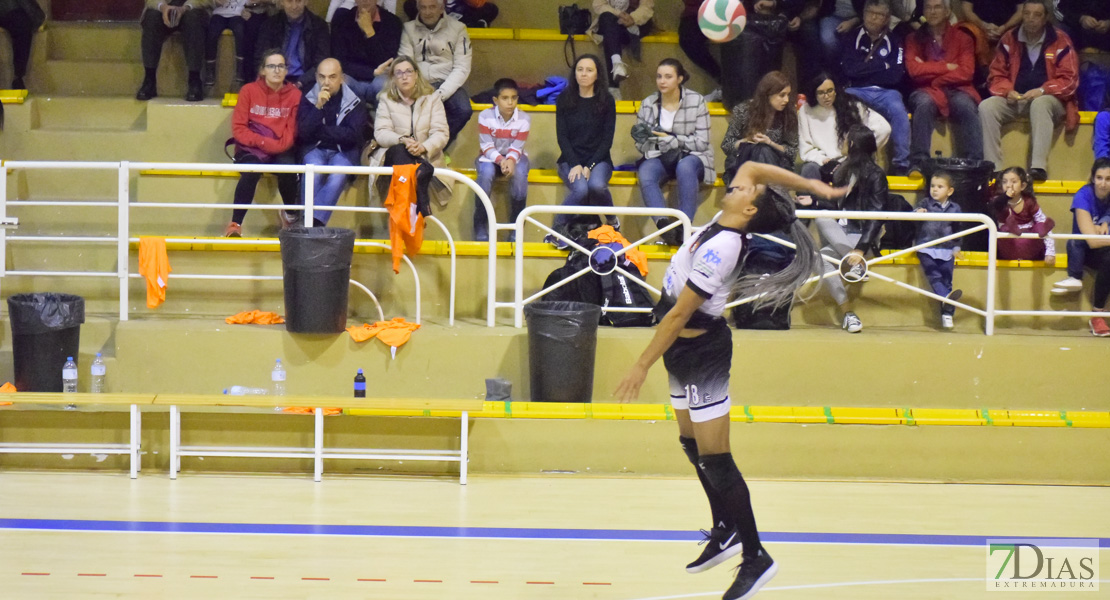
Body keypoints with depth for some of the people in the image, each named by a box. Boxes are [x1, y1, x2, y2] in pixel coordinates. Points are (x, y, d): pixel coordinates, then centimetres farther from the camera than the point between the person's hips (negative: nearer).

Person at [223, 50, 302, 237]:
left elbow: (292, 131, 1)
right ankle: (235, 224, -27)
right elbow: (238, 129, -2)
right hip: (251, 150, -1)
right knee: (251, 171, -34)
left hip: (281, 151, 1)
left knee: (288, 169, -32)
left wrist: (277, 145, -18)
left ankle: (291, 215, -3)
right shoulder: (249, 91, 1)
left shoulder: (294, 95, 3)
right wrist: (262, 142, -16)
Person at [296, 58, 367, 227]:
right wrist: (319, 106, -17)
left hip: (343, 151, 0)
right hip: (315, 149, 0)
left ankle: (315, 221, -41)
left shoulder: (354, 102, 1)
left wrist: (321, 131, -7)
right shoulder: (308, 99, 4)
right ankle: (310, 223, -35)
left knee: (338, 174, -33)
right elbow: (303, 133, -7)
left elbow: (353, 135, -9)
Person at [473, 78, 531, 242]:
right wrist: (500, 161, -34)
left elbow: (516, 147, -14)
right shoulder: (485, 116, -14)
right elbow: (487, 147, -16)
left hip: (513, 156, 1)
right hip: (491, 156, -1)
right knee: (486, 173, -34)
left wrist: (510, 161, -36)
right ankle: (480, 230, -24)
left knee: (519, 174, -33)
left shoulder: (524, 119, -11)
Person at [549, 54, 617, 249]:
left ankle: (612, 219, -6)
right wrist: (575, 165, -14)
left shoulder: (606, 101, 2)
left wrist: (590, 166, -14)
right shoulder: (564, 100, 4)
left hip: (598, 159, 0)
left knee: (597, 185, -34)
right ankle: (556, 231, -21)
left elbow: (607, 139, -1)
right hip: (571, 159, 0)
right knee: (580, 189, -33)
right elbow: (562, 136, 1)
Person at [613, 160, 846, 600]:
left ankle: (756, 558, -5)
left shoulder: (719, 249, -25)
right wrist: (810, 186, 9)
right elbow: (751, 168, 14)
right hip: (687, 350, 10)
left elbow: (678, 315, -23)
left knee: (715, 461, -8)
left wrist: (642, 366, -19)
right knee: (693, 445, 18)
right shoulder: (727, 230, -1)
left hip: (701, 351, -10)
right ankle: (725, 532, 30)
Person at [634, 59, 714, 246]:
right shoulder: (648, 104, 8)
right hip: (659, 158, 2)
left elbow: (702, 142, -4)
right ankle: (664, 224, -50)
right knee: (645, 174, -33)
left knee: (685, 168, -39)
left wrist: (670, 139, -14)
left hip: (691, 156, -2)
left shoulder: (696, 102, 1)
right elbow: (641, 143, 8)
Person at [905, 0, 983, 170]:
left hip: (957, 90, 0)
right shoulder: (915, 39, 12)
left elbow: (966, 72, -4)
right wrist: (948, 67, -6)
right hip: (928, 91, 0)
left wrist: (930, 70, -7)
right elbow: (914, 70, -5)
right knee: (924, 103, -35)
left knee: (965, 105, -34)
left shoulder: (962, 38, 10)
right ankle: (918, 163, -35)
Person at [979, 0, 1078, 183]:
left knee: (1039, 104, -39)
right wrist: (1007, 91, -12)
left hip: (1047, 99, -3)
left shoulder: (1060, 41, -1)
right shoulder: (1009, 40, 8)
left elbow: (1069, 79, -5)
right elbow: (997, 75, 10)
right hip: (1015, 99, 3)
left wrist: (1042, 90, -20)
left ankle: (1039, 167, -48)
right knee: (987, 107, -25)